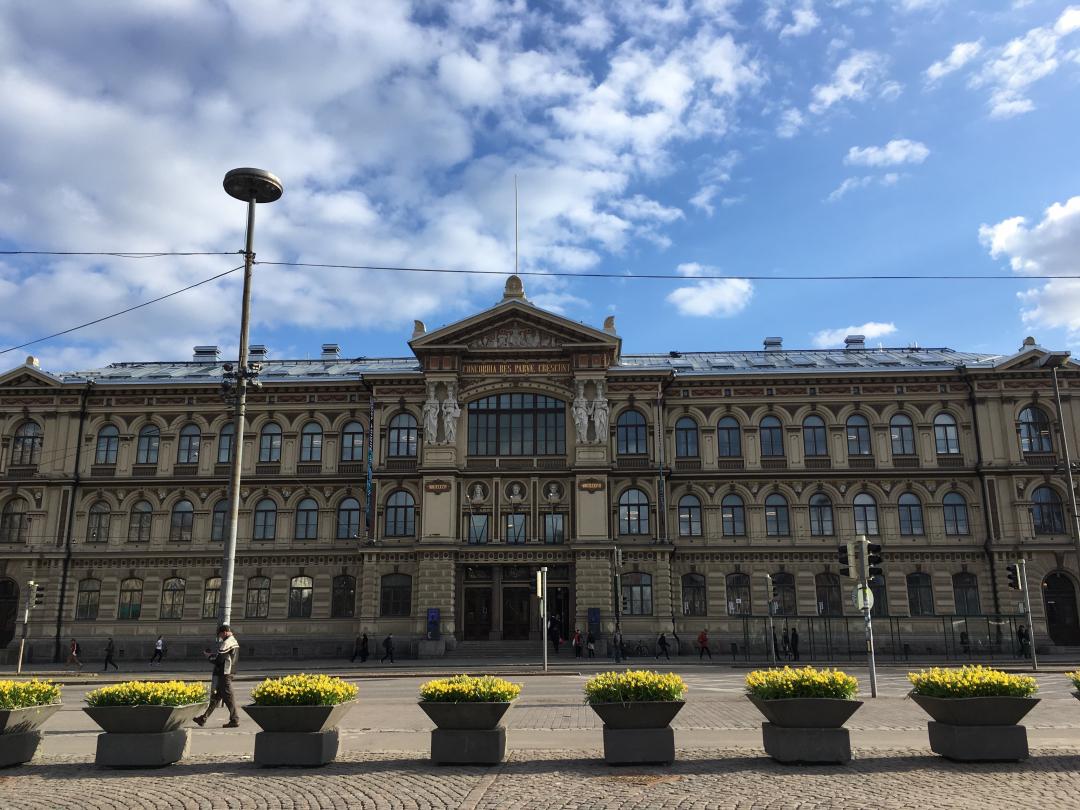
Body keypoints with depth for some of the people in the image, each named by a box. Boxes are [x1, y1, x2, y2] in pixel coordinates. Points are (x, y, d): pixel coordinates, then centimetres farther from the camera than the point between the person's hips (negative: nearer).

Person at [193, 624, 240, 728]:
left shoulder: (227, 643, -17)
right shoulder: (234, 642, 15)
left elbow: (218, 660, -20)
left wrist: (208, 656, -3)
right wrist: (212, 653, 10)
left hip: (224, 674, -10)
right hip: (229, 672, 10)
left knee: (228, 696, -4)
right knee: (216, 696, 14)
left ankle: (234, 720, 0)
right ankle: (203, 718, 22)